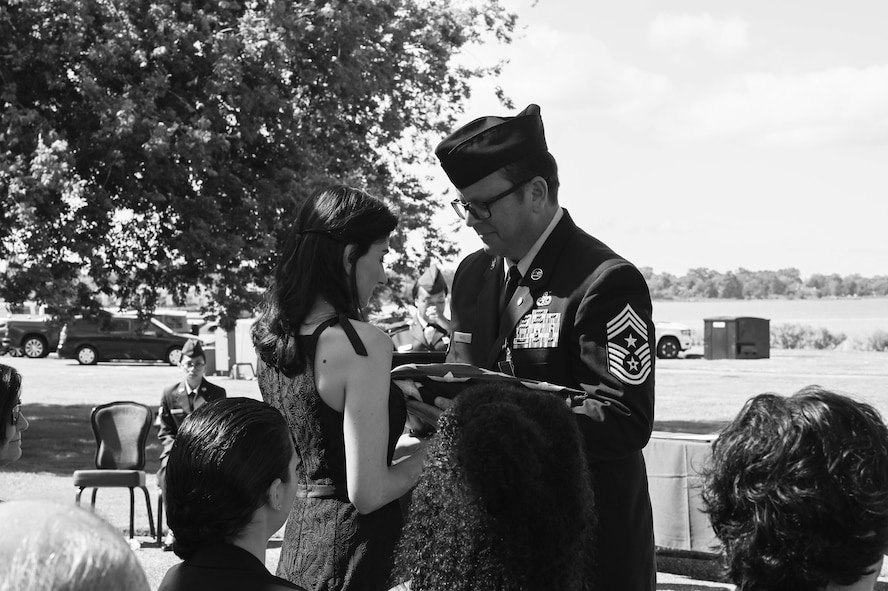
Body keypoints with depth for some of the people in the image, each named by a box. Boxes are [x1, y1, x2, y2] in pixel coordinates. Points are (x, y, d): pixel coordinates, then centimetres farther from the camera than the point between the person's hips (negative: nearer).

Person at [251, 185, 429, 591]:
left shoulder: (270, 338, 4)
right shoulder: (362, 343, -20)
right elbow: (367, 492, -21)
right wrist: (431, 453, -6)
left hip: (299, 540, 8)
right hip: (356, 548, -8)